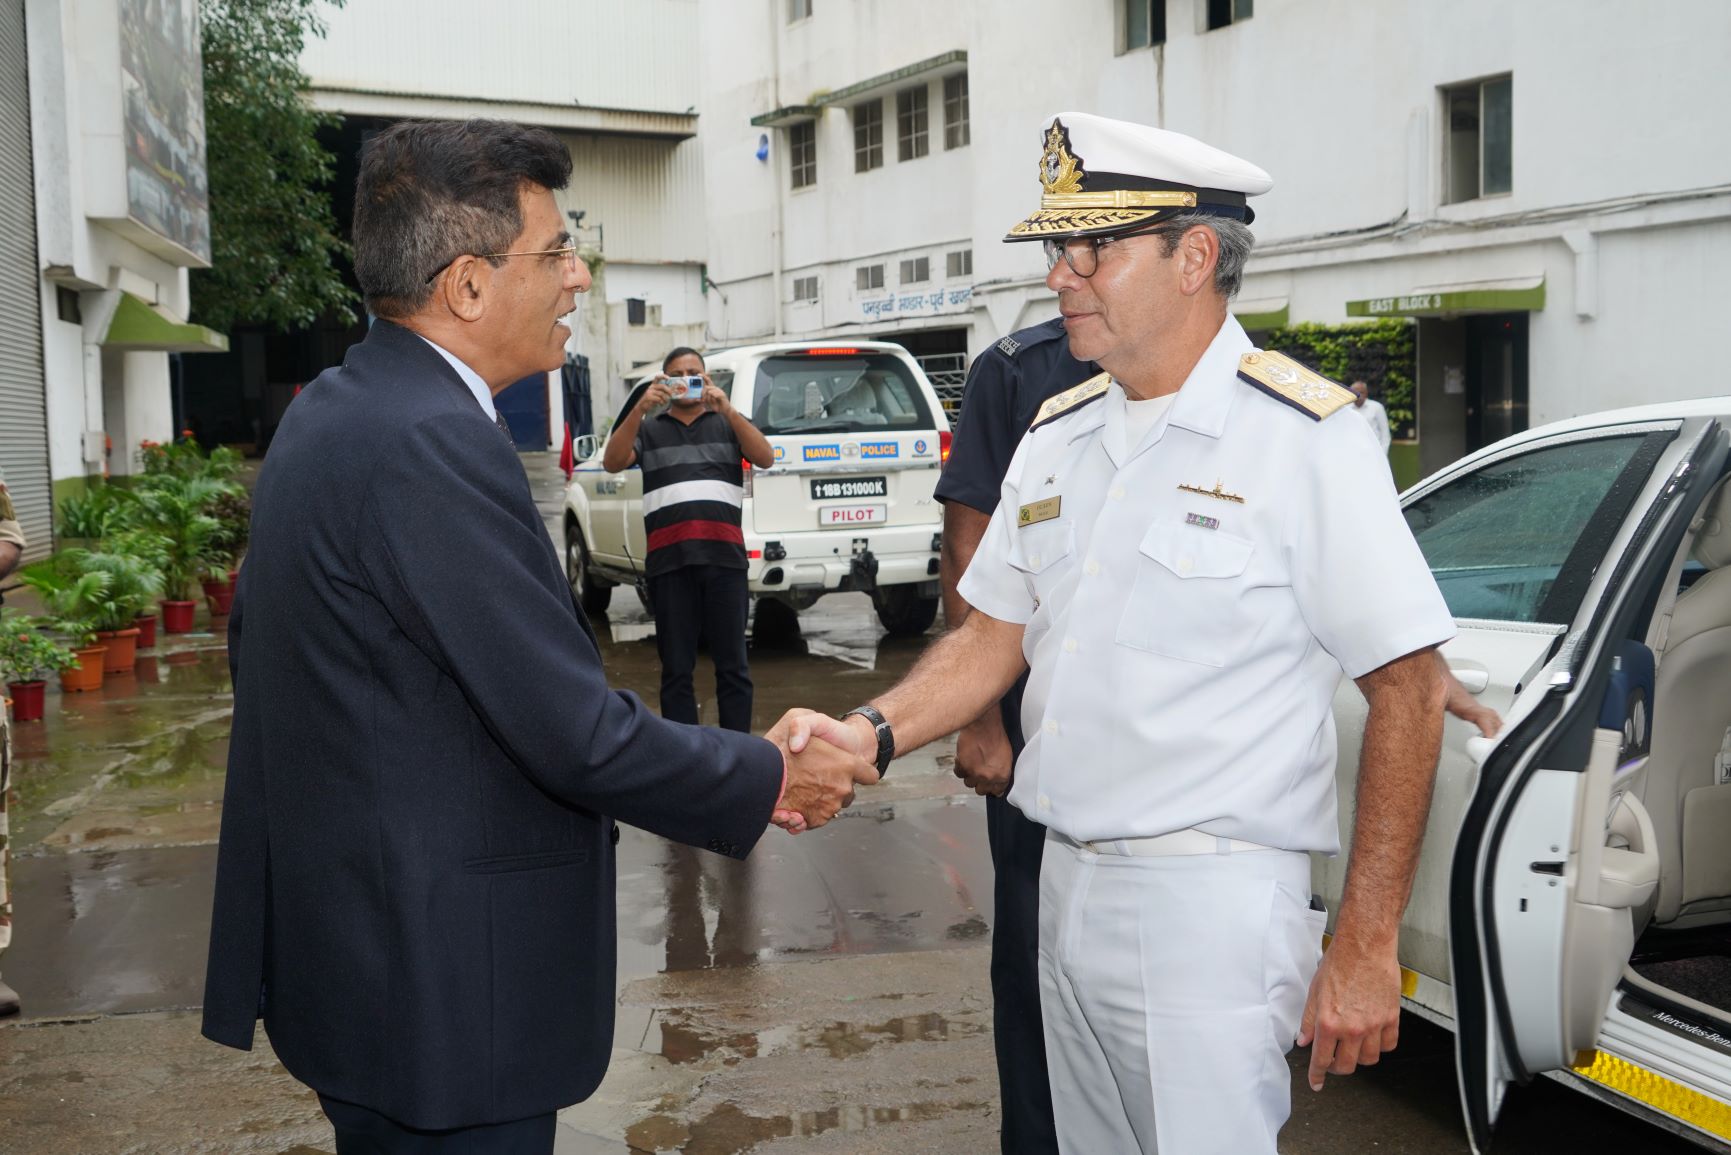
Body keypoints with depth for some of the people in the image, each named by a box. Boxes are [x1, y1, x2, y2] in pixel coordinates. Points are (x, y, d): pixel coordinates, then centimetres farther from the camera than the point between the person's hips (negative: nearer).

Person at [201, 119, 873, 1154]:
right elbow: (580, 737, -24)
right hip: (440, 986, -10)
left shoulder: (329, 411, 7)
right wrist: (773, 778, -9)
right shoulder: (433, 443, -25)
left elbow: (254, 644, 17)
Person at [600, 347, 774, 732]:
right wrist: (640, 408, -14)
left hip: (725, 559, -1)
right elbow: (612, 462, -1)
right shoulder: (648, 429, 17)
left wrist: (727, 409, -14)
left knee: (732, 664, 1)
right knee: (676, 668, 4)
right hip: (669, 562, 1)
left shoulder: (728, 423, 16)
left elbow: (765, 458, -2)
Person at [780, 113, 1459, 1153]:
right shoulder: (1057, 437, 10)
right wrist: (874, 733, -5)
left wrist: (1367, 947, -14)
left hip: (1209, 907, -7)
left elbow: (1409, 690, -13)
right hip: (1066, 889, 7)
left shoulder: (1303, 438, -12)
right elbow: (996, 632, 14)